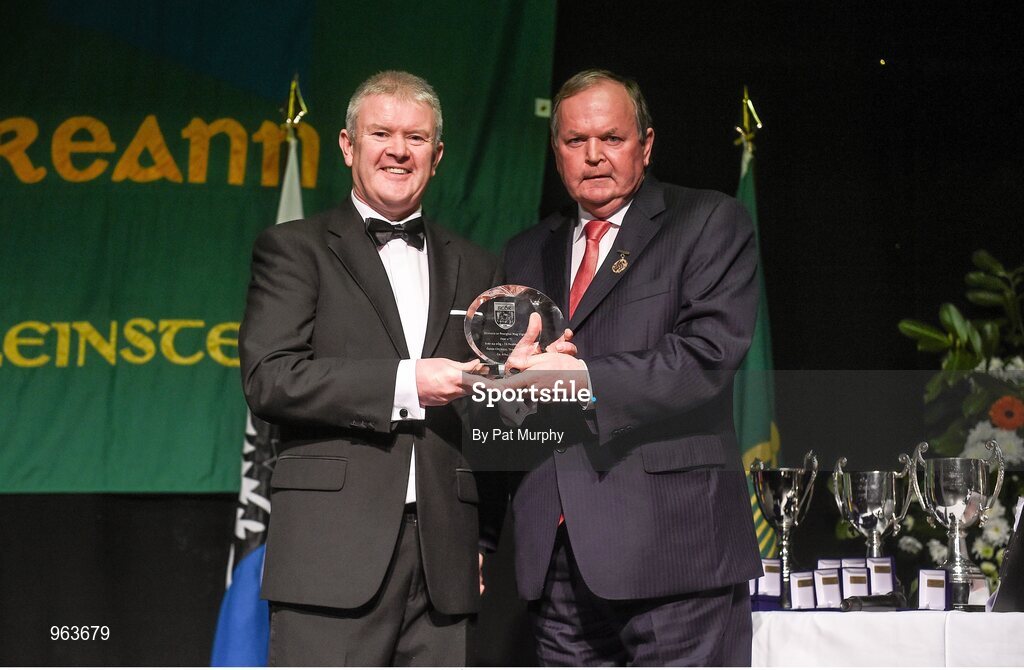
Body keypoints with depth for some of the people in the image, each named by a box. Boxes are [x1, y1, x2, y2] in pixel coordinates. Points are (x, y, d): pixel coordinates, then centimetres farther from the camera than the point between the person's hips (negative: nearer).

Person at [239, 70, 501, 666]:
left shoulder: (473, 268, 20)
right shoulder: (295, 249, 7)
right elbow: (270, 378, -8)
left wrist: (483, 538, 14)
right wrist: (405, 382, -12)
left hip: (443, 558, 4)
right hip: (333, 548, -4)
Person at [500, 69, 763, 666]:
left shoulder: (711, 224, 4)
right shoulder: (528, 254, 21)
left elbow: (708, 355, -10)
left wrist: (585, 378, -17)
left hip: (673, 544, -5)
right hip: (555, 554, 5)